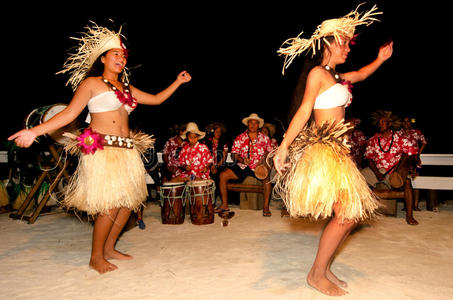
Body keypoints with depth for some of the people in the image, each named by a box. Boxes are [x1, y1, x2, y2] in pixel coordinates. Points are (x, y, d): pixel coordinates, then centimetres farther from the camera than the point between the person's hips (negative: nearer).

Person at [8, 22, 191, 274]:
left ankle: (109, 248, 23)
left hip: (127, 150, 7)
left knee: (129, 201, 5)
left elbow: (156, 99, 27)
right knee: (110, 204, -10)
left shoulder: (127, 88, 20)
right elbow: (70, 113, -6)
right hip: (102, 150, -7)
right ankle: (96, 257, 9)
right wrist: (35, 131, -15)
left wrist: (177, 83, 27)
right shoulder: (91, 83, 1)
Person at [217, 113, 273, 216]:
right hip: (242, 166, 2)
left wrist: (265, 159, -12)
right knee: (223, 175, -16)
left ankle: (266, 206, -19)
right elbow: (234, 155, 2)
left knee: (266, 178, -33)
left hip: (258, 167, -1)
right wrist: (242, 160, -18)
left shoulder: (265, 138, 8)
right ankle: (224, 205, -5)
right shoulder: (240, 138, 7)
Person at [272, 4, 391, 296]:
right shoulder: (318, 73, -6)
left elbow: (360, 74, 42)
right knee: (346, 214, -10)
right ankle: (317, 274, 6)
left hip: (338, 150, 9)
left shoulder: (336, 77, 19)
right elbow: (303, 111, -15)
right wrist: (283, 147, -22)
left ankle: (324, 269, 21)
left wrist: (380, 59, 33)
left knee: (354, 212, 9)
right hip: (324, 150, -9)